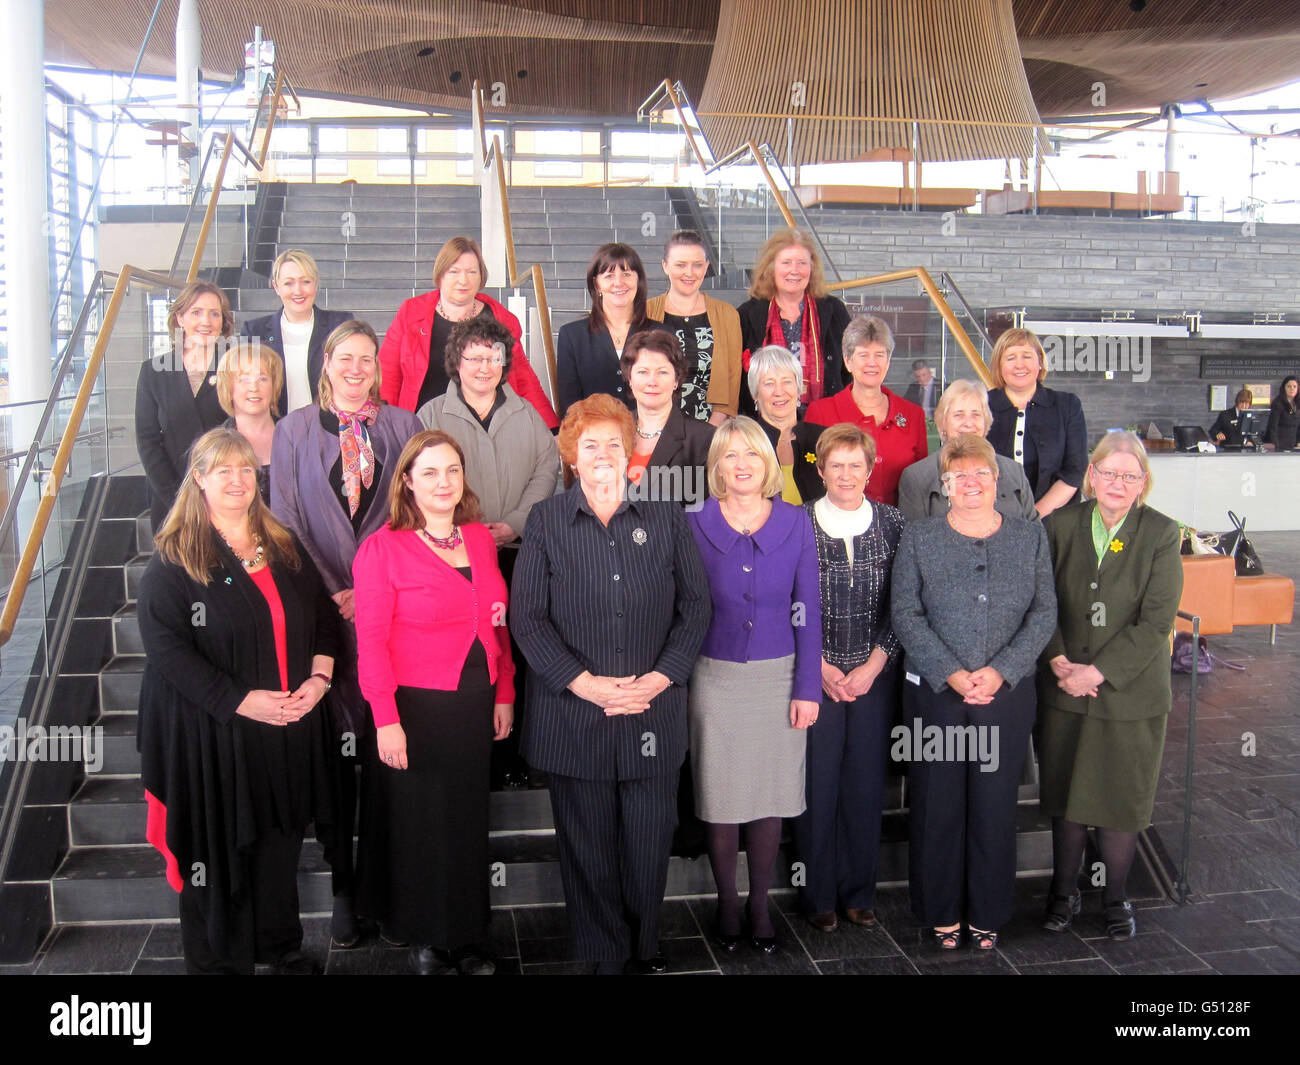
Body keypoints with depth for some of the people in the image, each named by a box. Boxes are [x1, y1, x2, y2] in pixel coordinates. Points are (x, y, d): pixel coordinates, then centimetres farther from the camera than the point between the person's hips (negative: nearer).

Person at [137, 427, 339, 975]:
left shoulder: (284, 548, 10)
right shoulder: (173, 560, -8)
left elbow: (323, 616, 14)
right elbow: (167, 648, -16)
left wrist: (319, 677, -5)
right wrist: (241, 700, -22)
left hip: (289, 725, 5)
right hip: (213, 732, -5)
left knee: (280, 839, 16)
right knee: (220, 847, 5)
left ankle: (280, 942, 34)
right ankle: (219, 960, 23)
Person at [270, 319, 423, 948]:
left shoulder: (402, 425, 10)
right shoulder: (294, 429, 9)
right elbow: (286, 518, 5)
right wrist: (330, 592, -5)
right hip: (326, 606, 0)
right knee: (337, 742, 0)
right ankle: (342, 885, 10)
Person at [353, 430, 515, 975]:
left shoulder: (481, 539, 7)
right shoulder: (382, 548, -9)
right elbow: (371, 641, -12)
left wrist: (503, 694, 10)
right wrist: (386, 719, -16)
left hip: (476, 705, 5)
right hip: (416, 707, -5)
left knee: (469, 823, 13)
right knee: (421, 824, 8)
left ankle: (468, 941, 29)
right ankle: (427, 941, 27)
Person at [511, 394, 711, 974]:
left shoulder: (667, 518, 7)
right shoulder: (545, 520, 3)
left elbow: (695, 607, 4)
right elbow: (526, 615, -3)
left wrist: (659, 678, -9)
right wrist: (585, 683, -13)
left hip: (654, 712, 1)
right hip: (574, 712, -1)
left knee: (650, 839, 7)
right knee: (587, 844, 7)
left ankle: (645, 945, 29)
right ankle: (604, 953, 25)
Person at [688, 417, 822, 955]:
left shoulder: (796, 523, 0)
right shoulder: (695, 526, -2)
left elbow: (807, 610, 2)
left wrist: (808, 687, -2)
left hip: (779, 676, 1)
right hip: (716, 678, -1)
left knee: (771, 793, 8)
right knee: (720, 795, 6)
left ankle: (759, 901, 25)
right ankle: (726, 901, 25)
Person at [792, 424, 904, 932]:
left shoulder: (893, 523, 3)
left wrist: (873, 665, -6)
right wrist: (821, 668, -7)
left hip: (874, 675, 2)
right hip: (814, 674, -2)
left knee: (866, 784, 7)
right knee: (817, 784, 1)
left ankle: (859, 891, 23)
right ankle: (818, 895, 17)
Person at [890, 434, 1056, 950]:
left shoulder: (1030, 536, 6)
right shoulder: (918, 537, 1)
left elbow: (1044, 611, 1)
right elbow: (905, 614, -4)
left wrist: (1001, 671, -11)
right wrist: (951, 673, -14)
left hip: (1008, 692, 1)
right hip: (935, 693, -1)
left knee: (996, 805, 8)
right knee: (937, 805, 5)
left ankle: (987, 914, 24)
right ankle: (941, 912, 22)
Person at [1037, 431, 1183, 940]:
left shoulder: (1161, 534, -7)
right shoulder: (1060, 524, -1)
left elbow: (1155, 622, -12)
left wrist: (1097, 672, -16)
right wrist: (1059, 662, -14)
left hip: (1130, 691, -1)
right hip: (1063, 689, 2)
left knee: (1122, 798, 9)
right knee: (1064, 792, 12)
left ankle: (1116, 896, 29)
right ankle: (1064, 891, 30)